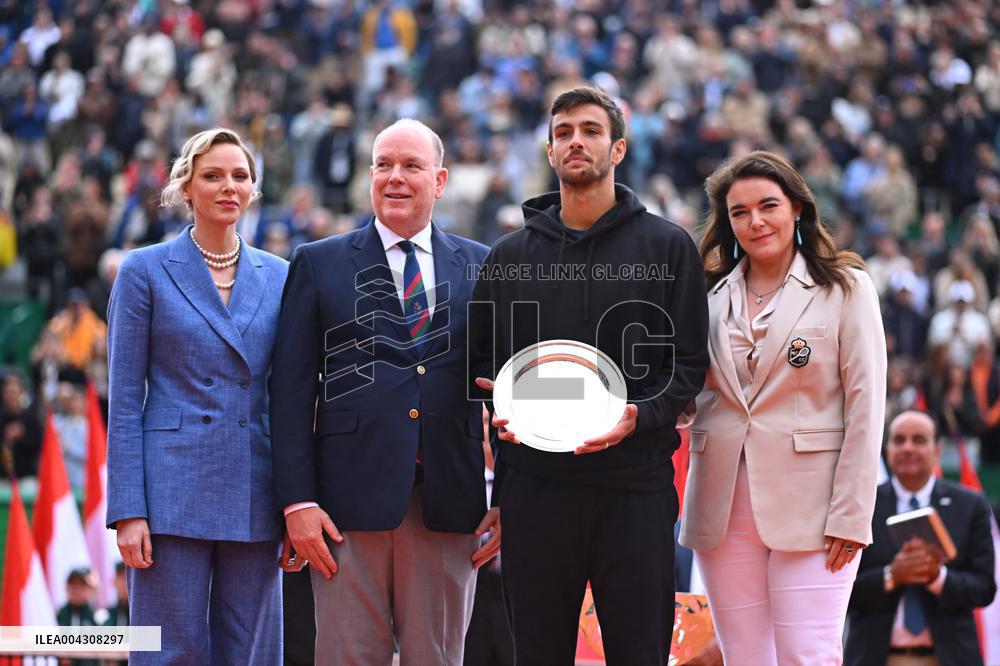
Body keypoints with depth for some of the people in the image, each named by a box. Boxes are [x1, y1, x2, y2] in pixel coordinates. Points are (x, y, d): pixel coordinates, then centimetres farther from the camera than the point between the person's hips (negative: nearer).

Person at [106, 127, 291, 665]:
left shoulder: (278, 277, 11)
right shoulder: (145, 271, 2)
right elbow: (124, 401, -2)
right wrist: (128, 511, -10)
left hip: (253, 499, 4)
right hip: (173, 493, -3)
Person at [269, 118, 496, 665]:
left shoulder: (479, 267, 11)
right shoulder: (318, 265, 8)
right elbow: (291, 390, 3)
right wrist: (297, 502, -6)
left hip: (450, 508, 1)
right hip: (350, 502, -1)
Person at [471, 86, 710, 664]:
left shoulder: (667, 246, 6)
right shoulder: (511, 255, 13)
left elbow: (690, 364, 2)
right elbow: (484, 359, 15)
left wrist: (641, 417, -16)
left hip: (635, 481, -2)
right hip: (535, 483, 2)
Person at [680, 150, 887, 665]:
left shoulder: (845, 288, 1)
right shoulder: (712, 295, 13)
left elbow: (865, 407, -4)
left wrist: (850, 516, -10)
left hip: (810, 506, -4)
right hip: (723, 507, 4)